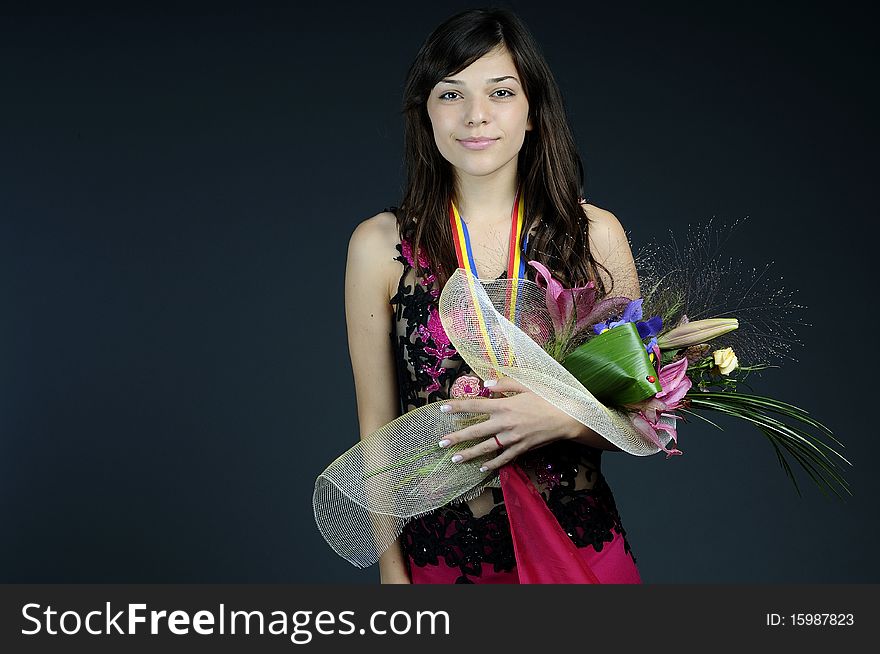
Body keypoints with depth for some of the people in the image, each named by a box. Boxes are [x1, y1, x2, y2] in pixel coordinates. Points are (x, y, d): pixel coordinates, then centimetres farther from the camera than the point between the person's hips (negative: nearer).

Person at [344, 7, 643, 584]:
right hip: (439, 552, 0)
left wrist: (565, 420, -20)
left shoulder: (595, 234, -5)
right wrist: (392, 569, -3)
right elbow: (378, 428, -1)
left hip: (579, 546, 1)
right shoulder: (381, 245, -6)